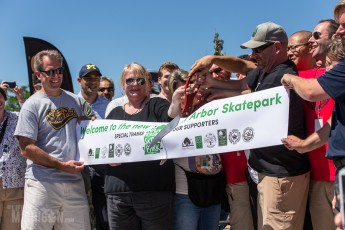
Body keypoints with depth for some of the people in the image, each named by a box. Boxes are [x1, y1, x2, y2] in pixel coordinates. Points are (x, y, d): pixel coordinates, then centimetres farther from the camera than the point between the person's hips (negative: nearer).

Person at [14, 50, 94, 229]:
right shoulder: (32, 105, -1)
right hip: (42, 184, -4)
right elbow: (26, 149, -7)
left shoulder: (76, 101, 13)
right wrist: (61, 165, -12)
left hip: (75, 183, 4)